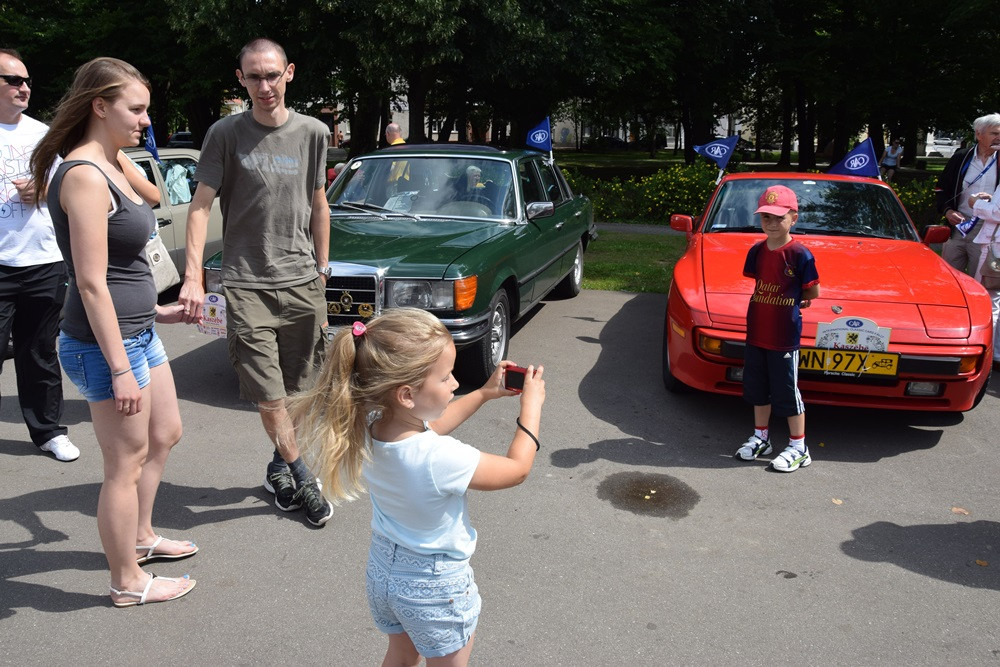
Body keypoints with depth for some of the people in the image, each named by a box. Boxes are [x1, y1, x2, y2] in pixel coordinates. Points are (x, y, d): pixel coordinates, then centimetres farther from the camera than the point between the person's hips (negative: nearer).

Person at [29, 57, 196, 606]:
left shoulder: (110, 167, 10)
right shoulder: (84, 176, -20)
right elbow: (91, 284, -23)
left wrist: (153, 310, 18)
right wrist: (120, 369, -22)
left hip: (139, 330, 10)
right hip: (106, 341, -10)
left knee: (165, 435, 22)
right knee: (127, 463, 3)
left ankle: (140, 536, 42)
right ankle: (129, 583, 21)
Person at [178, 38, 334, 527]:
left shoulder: (313, 133, 5)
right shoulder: (226, 134, -2)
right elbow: (200, 206, -6)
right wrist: (192, 277, -17)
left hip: (303, 283, 3)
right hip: (246, 284, -2)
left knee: (295, 389, 10)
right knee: (268, 398, -4)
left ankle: (280, 465, 32)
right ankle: (302, 478, 15)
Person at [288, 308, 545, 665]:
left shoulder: (368, 428, -17)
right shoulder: (440, 460, -36)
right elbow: (517, 469, -19)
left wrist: (485, 393, 6)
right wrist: (532, 404, -8)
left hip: (384, 568, 6)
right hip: (436, 586, -6)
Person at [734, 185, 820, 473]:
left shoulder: (800, 254, -13)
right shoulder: (757, 251, 4)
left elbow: (813, 292, -7)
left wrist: (789, 300, 2)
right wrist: (781, 300, 4)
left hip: (785, 337, -6)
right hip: (756, 333, 6)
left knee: (787, 392, 3)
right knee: (758, 389, 17)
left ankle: (798, 448, 17)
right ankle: (761, 438, 33)